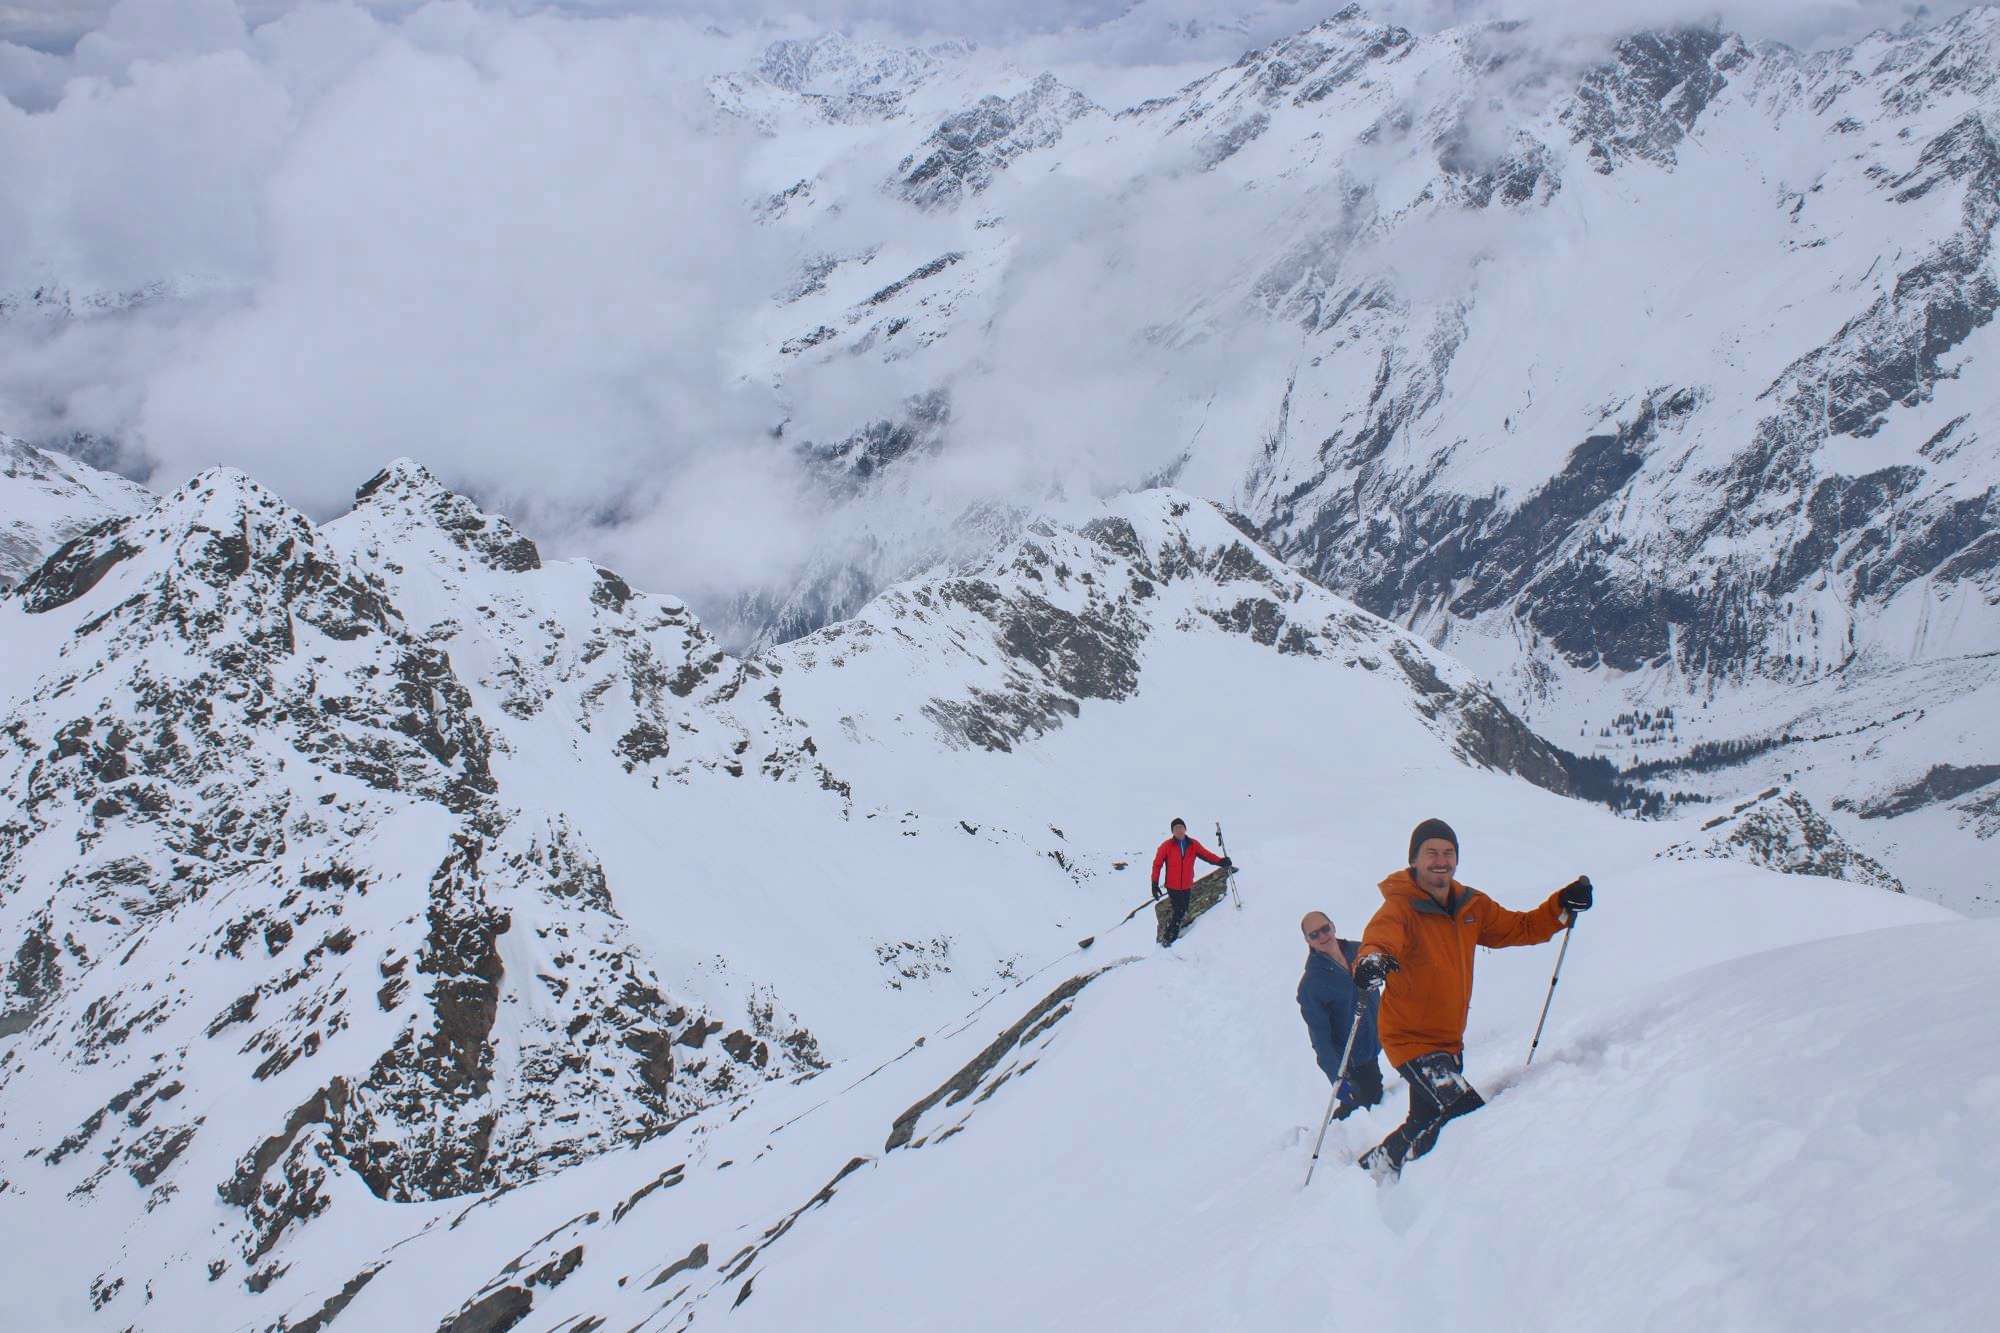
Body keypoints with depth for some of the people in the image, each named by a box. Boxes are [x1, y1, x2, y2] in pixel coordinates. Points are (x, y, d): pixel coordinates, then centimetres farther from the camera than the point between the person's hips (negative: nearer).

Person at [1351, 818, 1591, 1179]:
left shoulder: (1471, 907, 5)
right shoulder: (1399, 908, -18)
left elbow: (1520, 928, 15)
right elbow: (1380, 939, -38)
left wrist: (1563, 905, -1)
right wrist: (1372, 961, -62)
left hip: (1451, 1041, 8)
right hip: (1411, 1038, -8)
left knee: (1429, 1122, 20)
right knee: (1470, 1116, -20)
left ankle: (1376, 1164, 42)